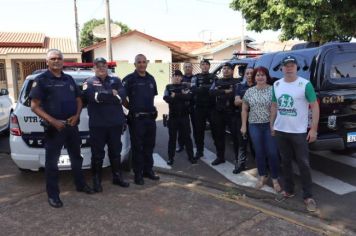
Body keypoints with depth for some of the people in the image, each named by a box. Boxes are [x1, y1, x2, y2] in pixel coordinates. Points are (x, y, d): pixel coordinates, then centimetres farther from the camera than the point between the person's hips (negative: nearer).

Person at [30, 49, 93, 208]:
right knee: (52, 162, 3)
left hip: (72, 126, 6)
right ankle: (53, 195, 15)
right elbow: (34, 106, -10)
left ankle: (80, 185, 34)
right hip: (53, 127, -5)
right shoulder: (41, 80, -5)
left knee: (76, 157, 17)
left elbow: (78, 100, 15)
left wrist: (76, 115, -4)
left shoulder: (69, 79, 12)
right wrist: (52, 121, -20)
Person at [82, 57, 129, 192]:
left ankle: (117, 176, 29)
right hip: (97, 124, -3)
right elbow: (94, 96, -18)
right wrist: (112, 94, -11)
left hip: (115, 123, 3)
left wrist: (103, 96, -13)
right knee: (98, 153, 6)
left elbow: (122, 95, -7)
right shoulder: (89, 83, 3)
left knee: (115, 151, 15)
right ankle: (96, 180, 18)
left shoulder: (116, 81, 11)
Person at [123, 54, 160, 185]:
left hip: (150, 117, 6)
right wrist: (132, 108, -2)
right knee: (137, 147, 2)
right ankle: (138, 174, 12)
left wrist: (150, 108, 10)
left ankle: (148, 170, 26)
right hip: (136, 118, -6)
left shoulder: (151, 79, 11)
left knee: (149, 145, 13)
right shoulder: (129, 79, -8)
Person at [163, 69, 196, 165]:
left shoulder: (185, 86, 7)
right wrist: (182, 96, -16)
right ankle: (171, 158, 15)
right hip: (173, 116, 0)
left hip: (184, 115, 0)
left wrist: (175, 96, -15)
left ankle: (191, 156, 17)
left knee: (187, 136, 6)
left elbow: (189, 96, -12)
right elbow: (166, 98, -10)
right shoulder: (168, 87, 7)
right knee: (172, 137, 6)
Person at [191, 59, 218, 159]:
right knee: (199, 130, 6)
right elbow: (194, 90, -10)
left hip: (212, 107, -1)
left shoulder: (214, 77, 9)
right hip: (199, 107, 1)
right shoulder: (196, 78, 8)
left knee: (215, 128, 4)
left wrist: (202, 88, -17)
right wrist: (208, 89, -17)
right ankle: (199, 151, 18)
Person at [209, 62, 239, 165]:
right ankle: (220, 157, 25)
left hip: (232, 113, -4)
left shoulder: (236, 82, 2)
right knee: (219, 135, 11)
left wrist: (219, 93, -13)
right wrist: (225, 91, -16)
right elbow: (211, 92, -5)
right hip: (218, 113, 5)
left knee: (235, 135, 0)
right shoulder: (217, 82, 14)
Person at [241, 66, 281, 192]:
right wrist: (243, 125, 6)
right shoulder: (249, 91, 6)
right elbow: (244, 110, 11)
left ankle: (275, 179, 15)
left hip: (270, 125, -2)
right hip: (254, 126, 3)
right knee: (259, 152, 10)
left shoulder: (272, 90, -3)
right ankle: (262, 176, 26)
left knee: (272, 153, -1)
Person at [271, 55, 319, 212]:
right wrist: (271, 125, 12)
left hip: (299, 132, -4)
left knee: (303, 164, 2)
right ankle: (288, 190, 29)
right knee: (285, 162, 15)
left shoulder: (305, 84, -9)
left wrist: (313, 129, -12)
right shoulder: (276, 85, 5)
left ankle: (308, 196, 14)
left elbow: (315, 106, -8)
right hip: (280, 131, 5)